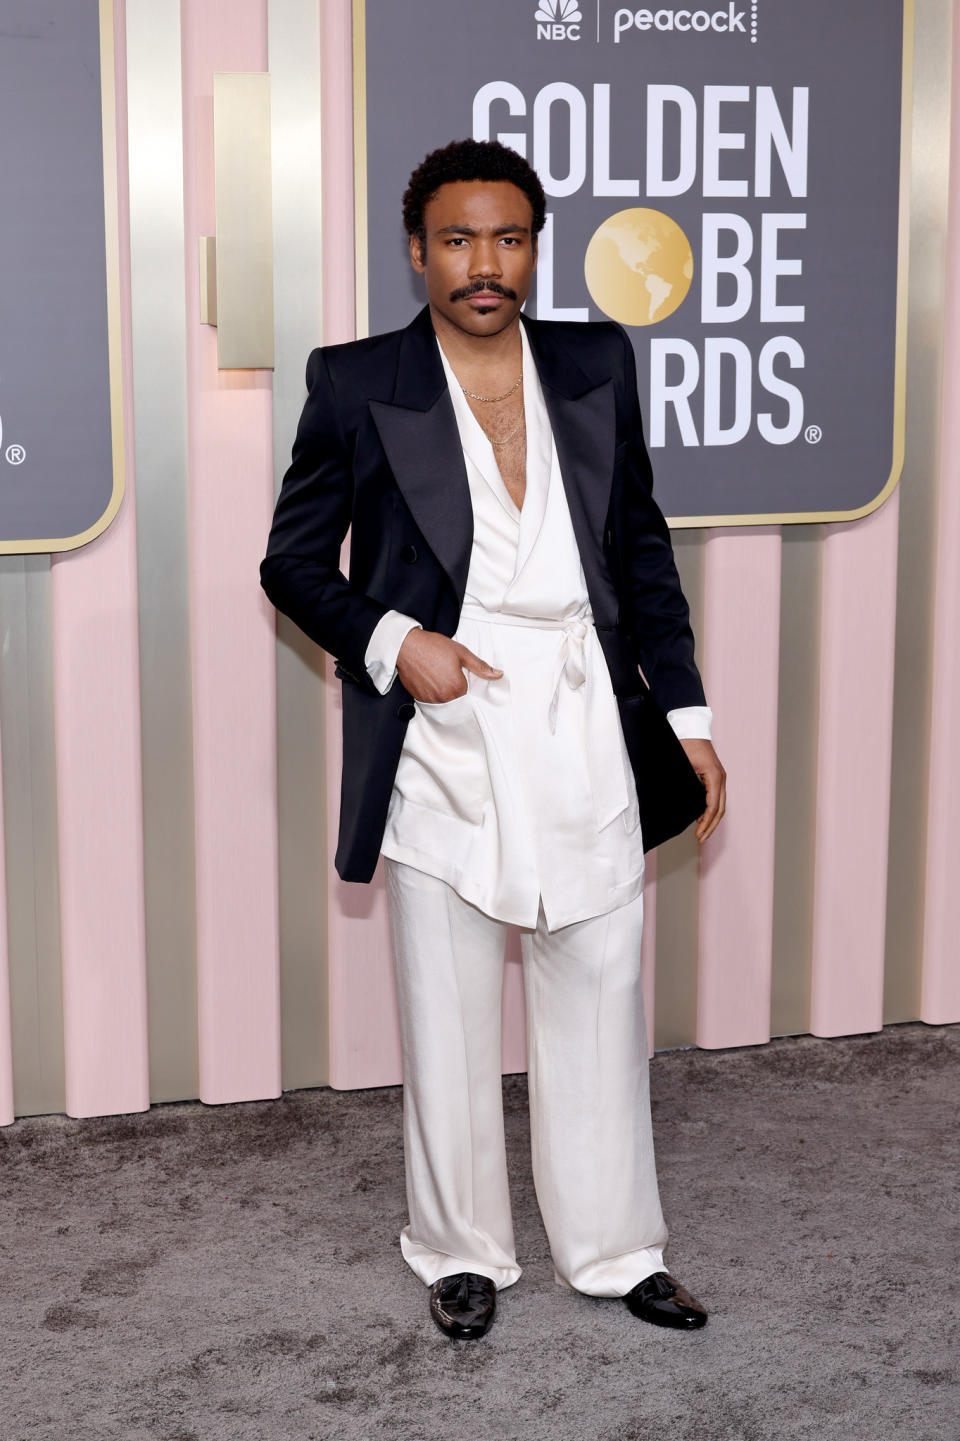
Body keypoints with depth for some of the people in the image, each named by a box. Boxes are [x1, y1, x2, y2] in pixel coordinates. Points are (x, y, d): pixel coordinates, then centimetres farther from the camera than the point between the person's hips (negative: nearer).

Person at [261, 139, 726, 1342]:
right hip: (442, 745, -2)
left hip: (586, 737, 3)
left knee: (602, 1004, 11)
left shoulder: (598, 366, 6)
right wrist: (390, 643, -15)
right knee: (447, 1019, 9)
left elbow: (642, 550, 12)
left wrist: (686, 717, 10)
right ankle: (461, 1252, 28)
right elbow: (293, 561, 3)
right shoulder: (357, 384, -3)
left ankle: (615, 1249, 27)